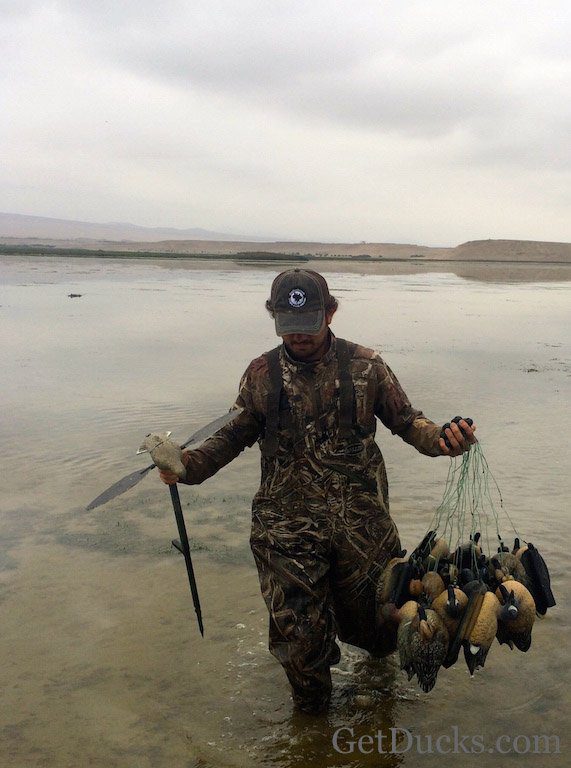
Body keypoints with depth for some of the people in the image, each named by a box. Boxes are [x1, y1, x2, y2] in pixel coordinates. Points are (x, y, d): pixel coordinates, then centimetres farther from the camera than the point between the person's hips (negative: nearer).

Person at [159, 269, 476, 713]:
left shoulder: (366, 366, -3)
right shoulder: (262, 375, 0)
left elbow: (406, 421, 3)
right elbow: (235, 435, 9)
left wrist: (441, 439, -18)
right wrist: (189, 465, -7)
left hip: (362, 524, 0)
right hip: (287, 529, 0)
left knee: (371, 621, 16)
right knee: (299, 634, 1)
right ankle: (311, 712, 33)